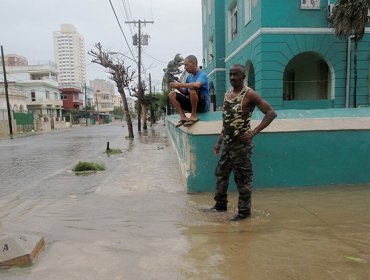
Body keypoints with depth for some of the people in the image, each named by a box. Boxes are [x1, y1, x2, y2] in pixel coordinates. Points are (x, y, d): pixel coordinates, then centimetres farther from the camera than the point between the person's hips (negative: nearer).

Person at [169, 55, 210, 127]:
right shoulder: (189, 77, 11)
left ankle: (194, 116, -21)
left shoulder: (202, 74, -11)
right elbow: (186, 92, 18)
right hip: (191, 104, 8)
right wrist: (177, 87, -1)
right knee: (172, 94, -1)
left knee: (193, 89, -35)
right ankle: (183, 117, -12)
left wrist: (179, 84, -25)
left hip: (203, 105, -8)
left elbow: (196, 85, -34)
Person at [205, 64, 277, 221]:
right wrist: (219, 142, 16)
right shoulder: (227, 95, 12)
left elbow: (271, 113, -15)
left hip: (241, 144, -8)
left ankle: (244, 211, 15)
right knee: (221, 174, 15)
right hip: (228, 143, 8)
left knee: (242, 178, 1)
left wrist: (254, 132, -20)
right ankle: (220, 205, 31)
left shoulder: (249, 94, -11)